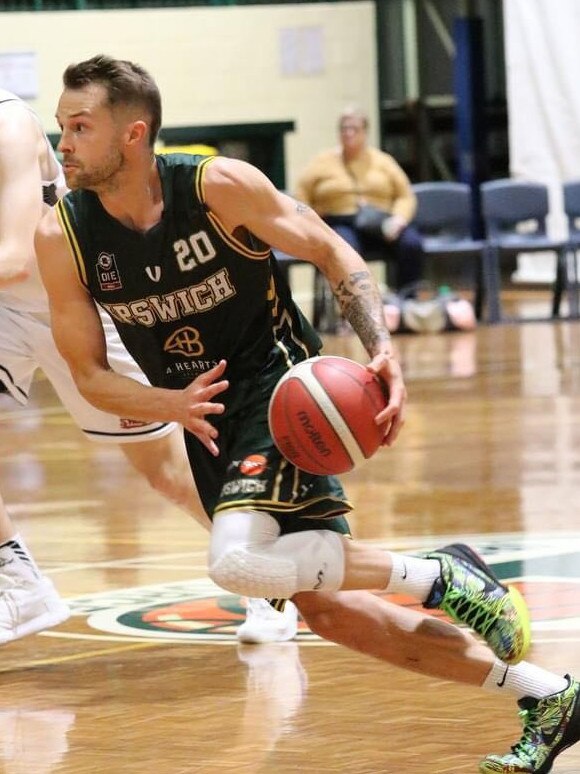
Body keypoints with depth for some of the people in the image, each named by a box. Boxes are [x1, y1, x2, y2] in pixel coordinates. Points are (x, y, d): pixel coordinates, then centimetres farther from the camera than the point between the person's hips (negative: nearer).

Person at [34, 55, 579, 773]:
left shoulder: (220, 186, -19)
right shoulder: (61, 237, -10)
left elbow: (333, 254, -8)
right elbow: (90, 376, -4)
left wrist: (382, 354, -23)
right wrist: (172, 405, -24)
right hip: (202, 414, 5)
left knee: (237, 560, -31)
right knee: (325, 609, 5)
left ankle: (443, 577, -12)